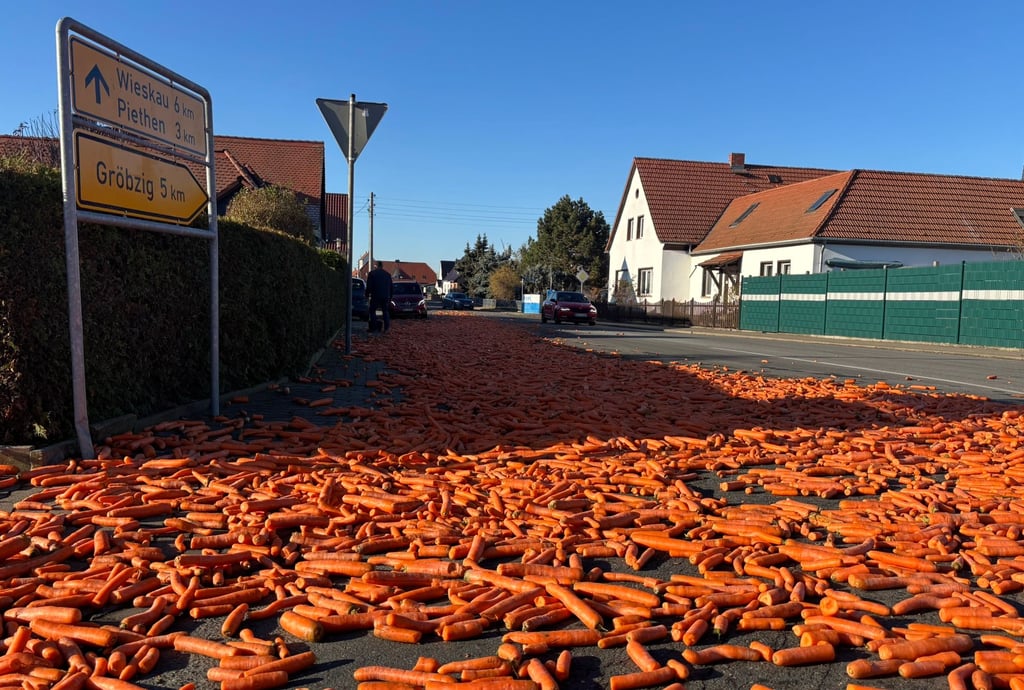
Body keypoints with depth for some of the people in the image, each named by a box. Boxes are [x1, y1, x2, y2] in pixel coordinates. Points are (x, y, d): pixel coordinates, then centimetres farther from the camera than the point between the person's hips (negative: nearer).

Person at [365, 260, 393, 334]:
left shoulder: (372, 273, -1)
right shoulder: (387, 274, 12)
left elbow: (369, 286, -4)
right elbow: (391, 287, 16)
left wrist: (367, 295, 5)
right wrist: (390, 297, 22)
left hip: (375, 296, -3)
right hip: (386, 297, 4)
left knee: (372, 310, 7)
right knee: (386, 311, 10)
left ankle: (374, 327, -3)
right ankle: (387, 327, 3)